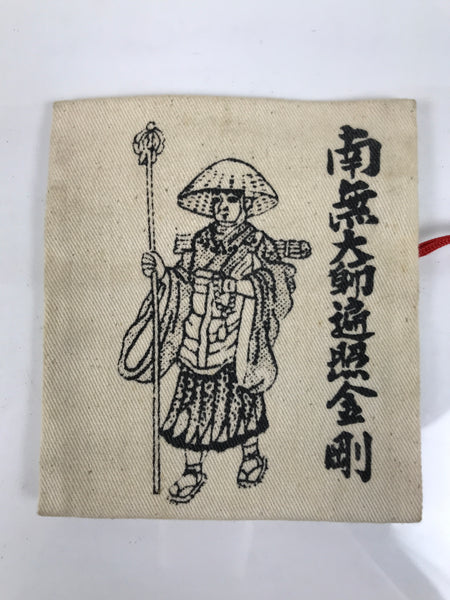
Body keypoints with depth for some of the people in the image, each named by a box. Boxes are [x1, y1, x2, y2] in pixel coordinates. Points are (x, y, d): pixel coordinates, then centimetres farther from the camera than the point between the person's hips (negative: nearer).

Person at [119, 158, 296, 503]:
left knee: (244, 400, 12)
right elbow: (184, 287, 8)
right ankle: (193, 472, 29)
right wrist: (163, 272, -8)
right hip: (196, 342, 4)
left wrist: (260, 281, -24)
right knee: (192, 401, 9)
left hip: (237, 346, -3)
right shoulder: (198, 243, 6)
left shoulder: (258, 245, -5)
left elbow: (279, 288, -6)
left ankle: (251, 456, 40)